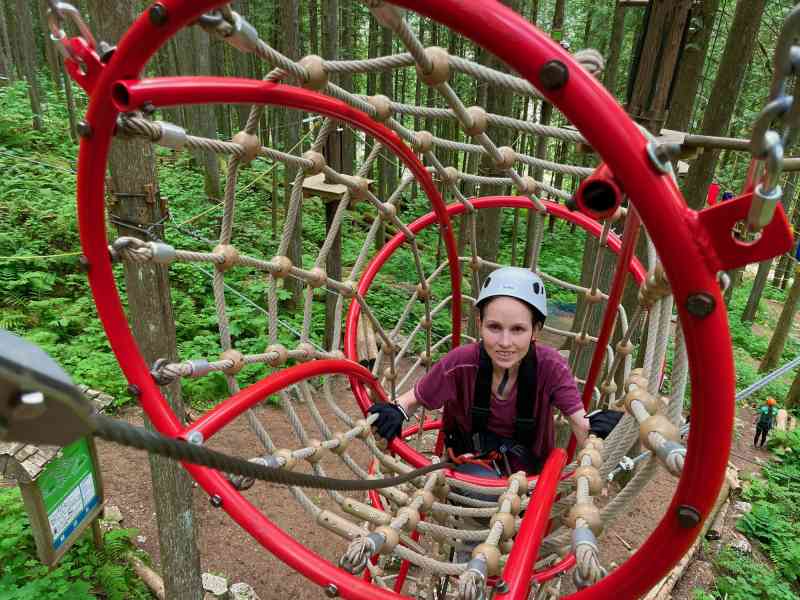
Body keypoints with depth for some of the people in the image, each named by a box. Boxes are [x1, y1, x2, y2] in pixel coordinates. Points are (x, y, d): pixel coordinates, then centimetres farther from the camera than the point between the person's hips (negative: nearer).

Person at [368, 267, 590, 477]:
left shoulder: (549, 366, -23)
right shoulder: (461, 362, -24)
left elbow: (581, 425, -26)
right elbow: (413, 399, -12)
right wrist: (394, 413, -33)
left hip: (528, 467, 3)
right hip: (472, 461, -2)